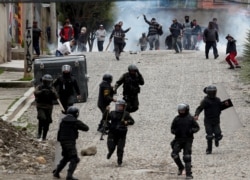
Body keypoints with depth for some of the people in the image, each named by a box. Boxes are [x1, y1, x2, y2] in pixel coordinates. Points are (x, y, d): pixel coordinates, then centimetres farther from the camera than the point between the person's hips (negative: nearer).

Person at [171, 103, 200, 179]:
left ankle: (188, 174, -4)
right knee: (174, 154, -12)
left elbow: (197, 127, 5)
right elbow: (172, 129, 11)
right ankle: (180, 167, 14)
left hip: (188, 140, -2)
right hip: (178, 139, 2)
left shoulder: (190, 118, 1)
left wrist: (191, 131, -14)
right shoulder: (176, 119, 6)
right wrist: (175, 132, -12)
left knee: (187, 157, -8)